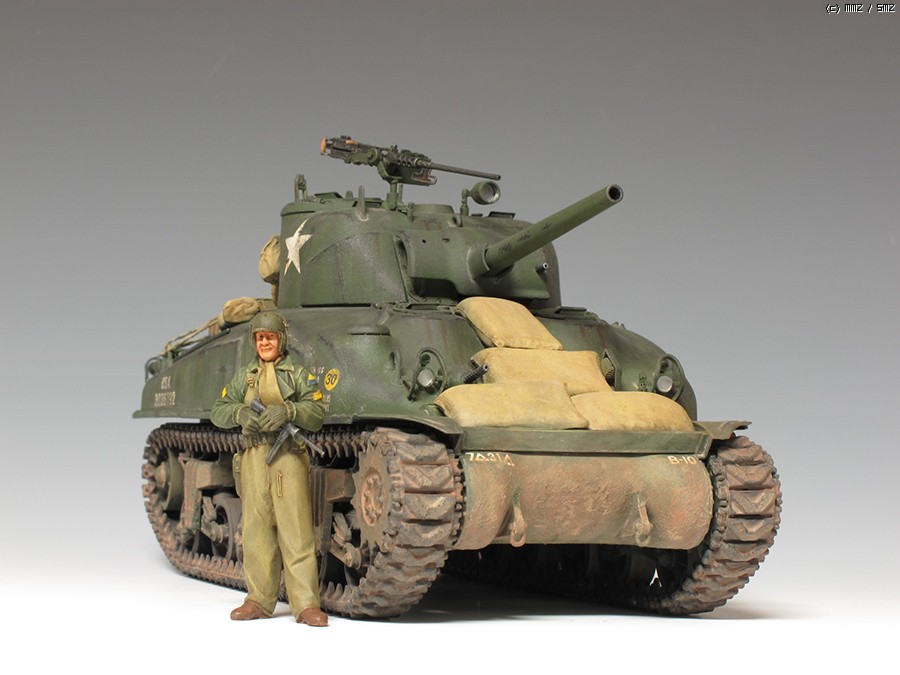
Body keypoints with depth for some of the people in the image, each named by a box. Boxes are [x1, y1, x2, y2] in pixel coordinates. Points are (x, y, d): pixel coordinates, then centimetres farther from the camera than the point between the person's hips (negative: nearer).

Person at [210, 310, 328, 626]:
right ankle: (260, 599, 11)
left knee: (296, 529, -9)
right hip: (253, 456, 3)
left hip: (289, 456, -3)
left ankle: (305, 604, -9)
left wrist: (288, 410, -19)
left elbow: (317, 413, -1)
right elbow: (218, 412, 14)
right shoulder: (243, 376, 21)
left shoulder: (298, 374, 11)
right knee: (257, 529, 4)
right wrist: (239, 413, -7)